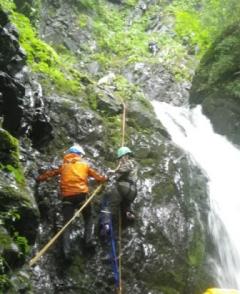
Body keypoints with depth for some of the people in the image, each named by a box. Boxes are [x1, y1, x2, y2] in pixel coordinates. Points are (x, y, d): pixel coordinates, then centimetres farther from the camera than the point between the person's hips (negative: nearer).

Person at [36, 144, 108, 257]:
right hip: (81, 194, -1)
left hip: (67, 196, 1)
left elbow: (50, 173, 21)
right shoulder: (84, 164, 15)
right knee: (88, 218, 19)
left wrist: (39, 178, 35)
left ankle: (66, 250, -10)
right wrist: (104, 179, 36)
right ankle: (89, 240, -1)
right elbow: (97, 175, 18)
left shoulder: (63, 165, 18)